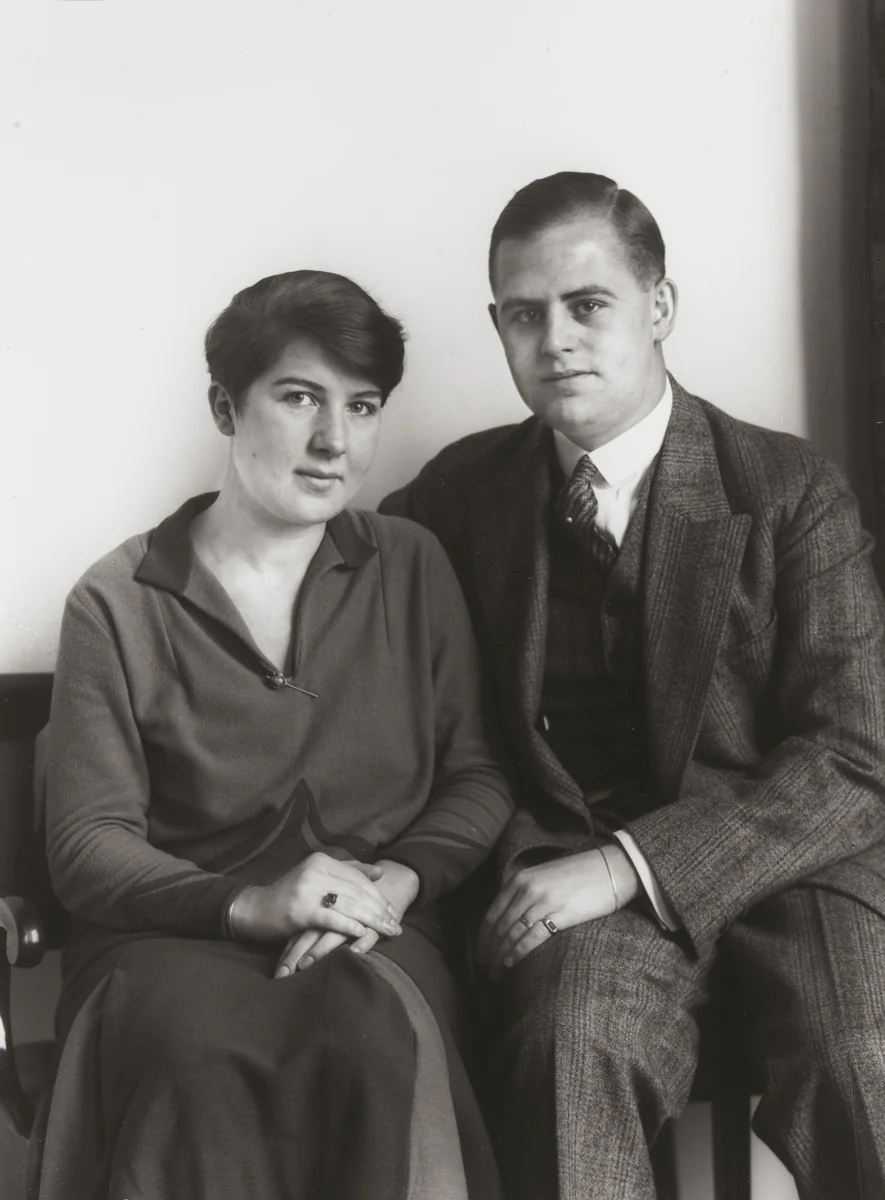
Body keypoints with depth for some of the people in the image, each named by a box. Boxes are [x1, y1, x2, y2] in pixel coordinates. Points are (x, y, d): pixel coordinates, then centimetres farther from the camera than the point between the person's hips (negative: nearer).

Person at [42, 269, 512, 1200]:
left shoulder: (412, 567, 12)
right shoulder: (117, 603, 4)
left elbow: (475, 776, 10)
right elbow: (89, 845, -1)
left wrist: (397, 880, -10)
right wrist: (246, 903, -18)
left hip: (376, 936, 2)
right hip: (173, 937, -1)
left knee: (376, 1027, -34)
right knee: (205, 1048, -36)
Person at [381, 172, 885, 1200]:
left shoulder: (790, 491, 2)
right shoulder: (465, 490, 11)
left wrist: (630, 864, -19)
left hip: (784, 847, 0)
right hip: (576, 860, 1)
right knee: (571, 1045, -33)